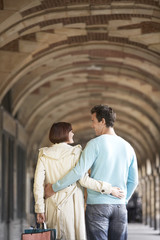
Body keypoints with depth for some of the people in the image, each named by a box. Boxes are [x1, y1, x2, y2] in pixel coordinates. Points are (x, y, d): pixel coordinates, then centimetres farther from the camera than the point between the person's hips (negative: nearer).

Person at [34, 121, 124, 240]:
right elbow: (84, 180, -12)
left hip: (53, 207, 3)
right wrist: (109, 189, -6)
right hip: (72, 204, -3)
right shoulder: (75, 152, -3)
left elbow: (38, 183, 0)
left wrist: (40, 208, 3)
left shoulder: (44, 155, 6)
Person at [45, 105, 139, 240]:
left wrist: (54, 188, -8)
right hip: (120, 206, 5)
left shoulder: (95, 144, -7)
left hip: (97, 204, -5)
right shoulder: (128, 147, 10)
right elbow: (133, 181, 15)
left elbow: (79, 171, -15)